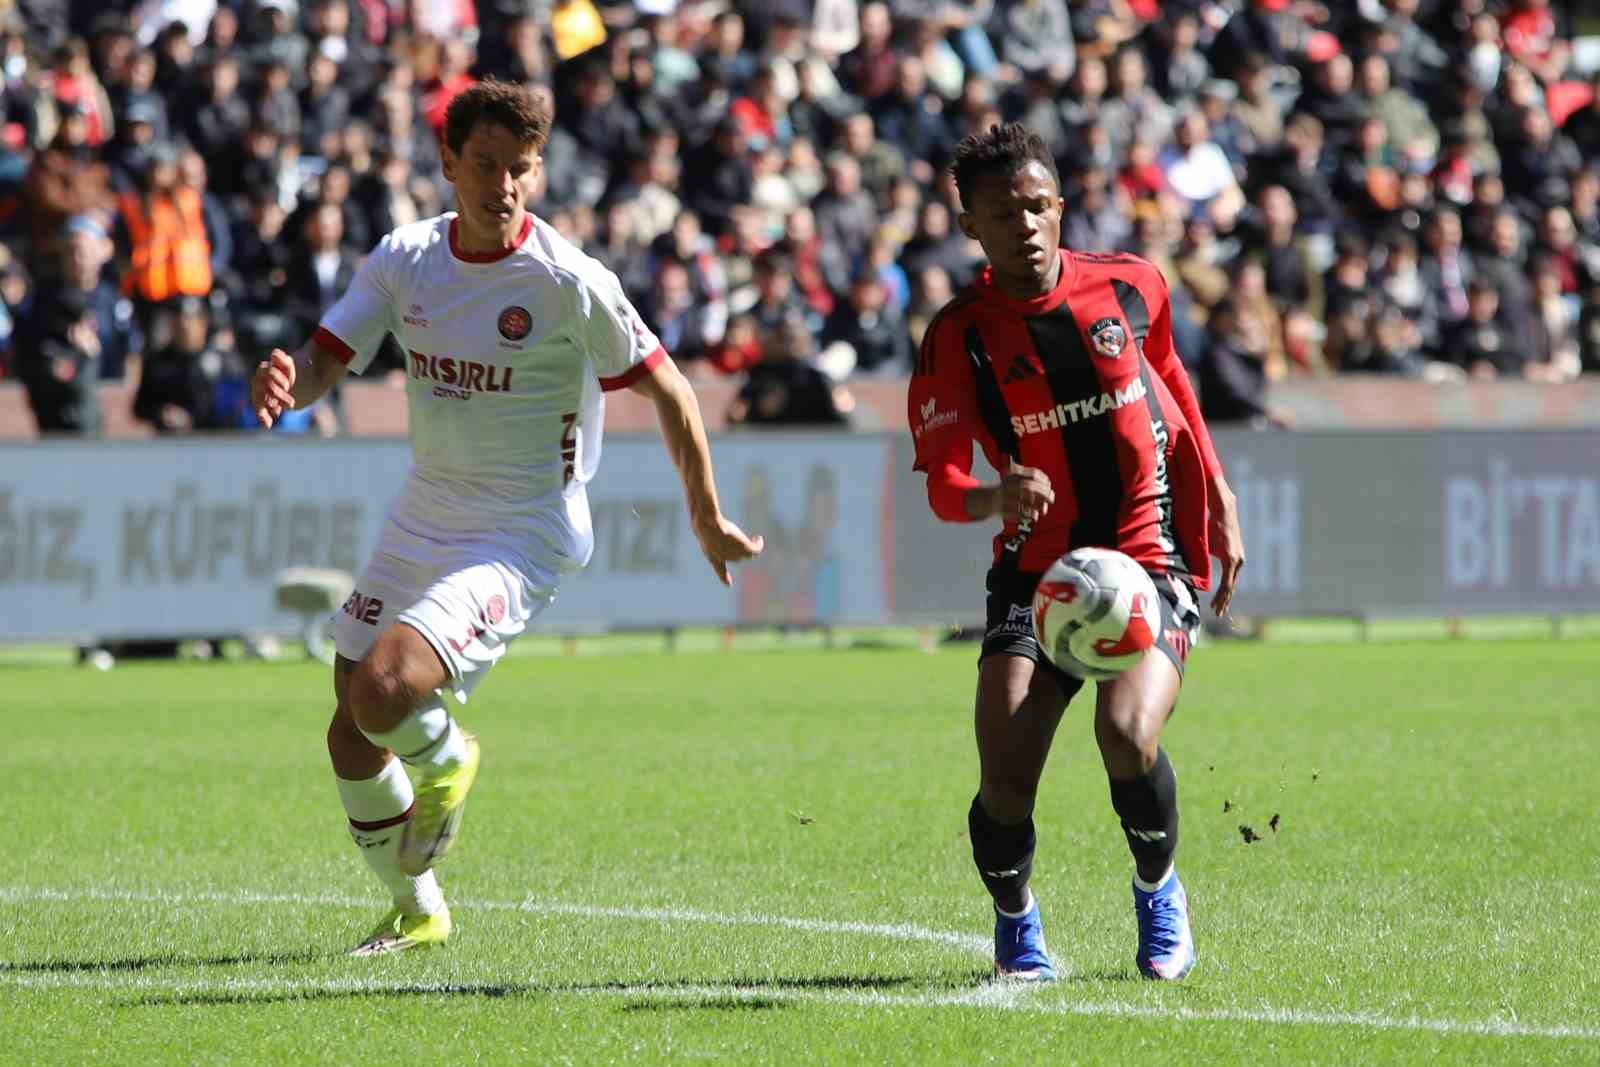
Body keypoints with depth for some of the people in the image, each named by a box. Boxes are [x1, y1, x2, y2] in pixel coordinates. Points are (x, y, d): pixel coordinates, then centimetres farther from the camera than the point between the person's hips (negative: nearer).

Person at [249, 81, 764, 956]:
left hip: (520, 539, -6)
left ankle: (446, 760, 10)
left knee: (382, 692, -26)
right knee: (352, 735, 9)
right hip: (421, 519, 6)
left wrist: (708, 522, 0)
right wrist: (286, 384, -29)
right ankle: (416, 912, 33)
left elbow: (668, 391, -7)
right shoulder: (405, 259, -2)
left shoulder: (567, 283, -17)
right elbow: (325, 360, -4)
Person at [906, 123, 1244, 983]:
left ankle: (1158, 890, 5)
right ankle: (1015, 923, 17)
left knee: (1127, 736, -26)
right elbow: (941, 483, -10)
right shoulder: (958, 338, -7)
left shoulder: (1129, 287, -1)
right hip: (1036, 569, 0)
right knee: (1005, 778, -16)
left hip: (1152, 557, 0)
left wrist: (1220, 507, 17)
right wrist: (993, 499, -33)